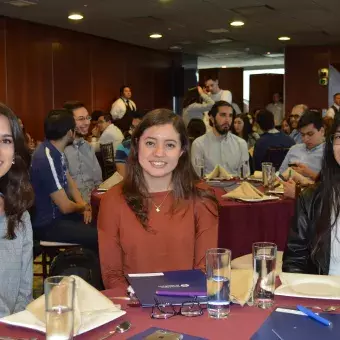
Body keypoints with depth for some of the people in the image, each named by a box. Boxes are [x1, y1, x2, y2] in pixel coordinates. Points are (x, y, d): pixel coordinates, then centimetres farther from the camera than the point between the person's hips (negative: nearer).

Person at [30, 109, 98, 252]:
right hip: (47, 224, -10)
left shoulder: (55, 151, 3)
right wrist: (84, 207, -2)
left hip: (57, 213, 10)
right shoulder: (47, 159, -28)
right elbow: (65, 207, -23)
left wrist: (83, 205, -4)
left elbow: (69, 182, 14)